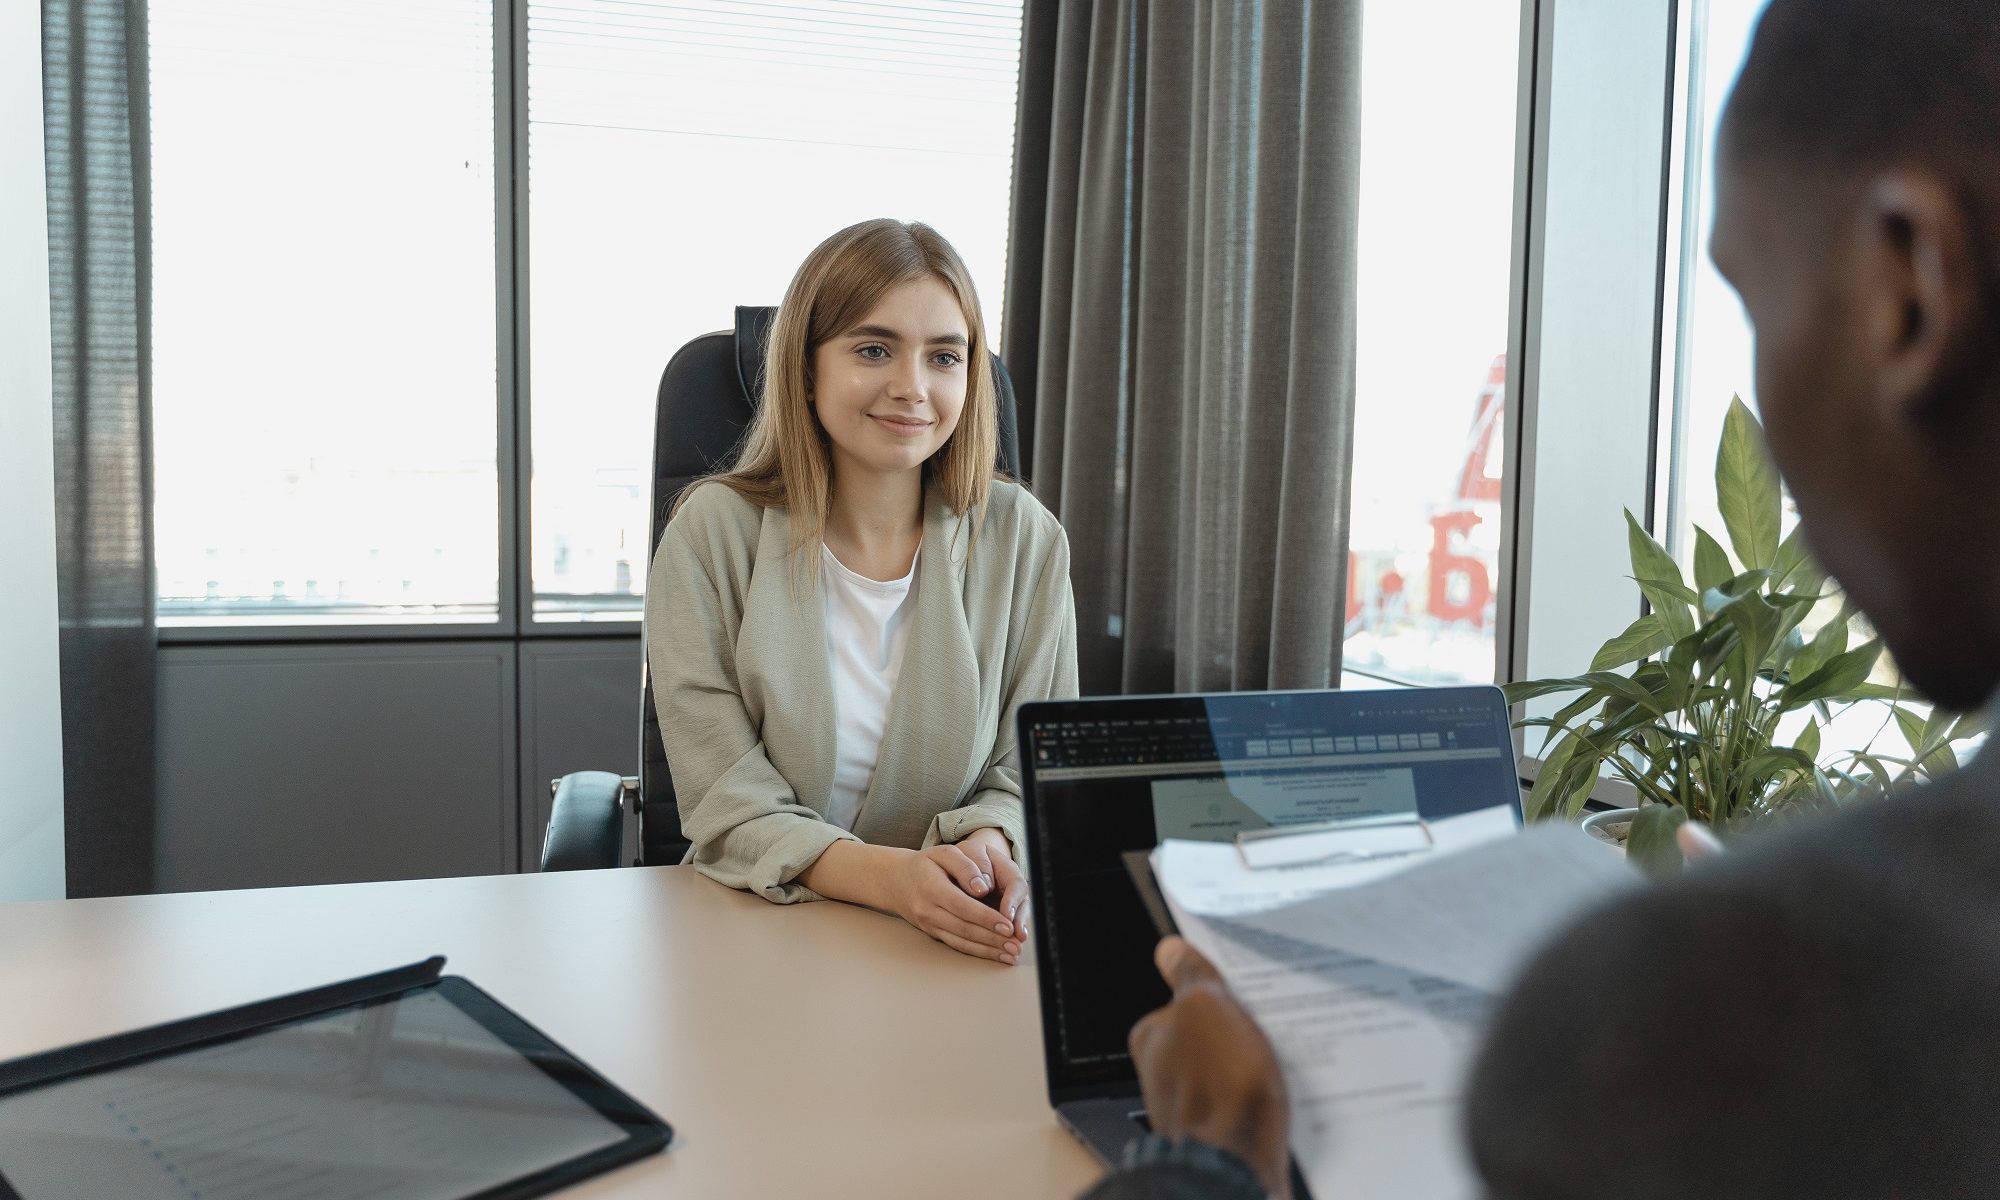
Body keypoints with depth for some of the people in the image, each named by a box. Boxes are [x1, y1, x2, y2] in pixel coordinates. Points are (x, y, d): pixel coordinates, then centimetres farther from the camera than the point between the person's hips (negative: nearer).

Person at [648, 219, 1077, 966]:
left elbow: (1034, 774, 5)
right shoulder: (711, 536, -4)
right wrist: (891, 877, -26)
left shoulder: (1024, 539, 2)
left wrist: (991, 848, -19)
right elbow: (729, 812, -8)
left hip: (961, 950, 1)